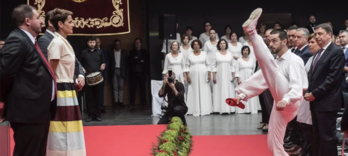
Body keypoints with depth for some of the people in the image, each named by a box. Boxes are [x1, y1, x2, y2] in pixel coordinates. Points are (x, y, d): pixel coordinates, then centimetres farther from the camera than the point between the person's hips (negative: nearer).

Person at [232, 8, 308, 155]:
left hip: (289, 104, -10)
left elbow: (297, 86, -20)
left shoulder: (294, 60, -7)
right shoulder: (276, 62, 22)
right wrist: (243, 95, 8)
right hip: (280, 105, 10)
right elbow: (262, 80, 19)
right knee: (273, 143, 10)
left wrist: (286, 100, -39)